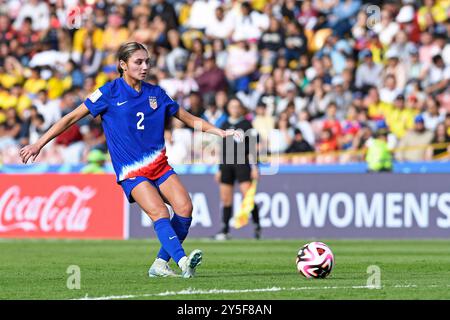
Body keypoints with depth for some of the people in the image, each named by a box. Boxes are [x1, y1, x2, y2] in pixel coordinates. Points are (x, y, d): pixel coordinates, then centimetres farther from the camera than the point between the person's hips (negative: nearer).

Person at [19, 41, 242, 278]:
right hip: (131, 172, -5)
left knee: (185, 208, -15)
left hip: (159, 164, 5)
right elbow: (72, 118, 0)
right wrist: (39, 144, -3)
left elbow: (190, 119, 20)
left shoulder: (156, 93, 10)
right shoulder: (110, 92, -3)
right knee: (160, 213, -25)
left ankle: (161, 264, -4)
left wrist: (221, 132, 11)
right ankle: (183, 262, -38)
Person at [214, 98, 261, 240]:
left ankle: (257, 225, -4)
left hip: (242, 163, -5)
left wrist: (254, 167, -8)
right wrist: (219, 169, 16)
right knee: (225, 198, 3)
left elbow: (253, 147, -1)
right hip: (226, 164, 5)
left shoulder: (246, 124, 2)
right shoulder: (225, 125, 15)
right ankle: (225, 230, 8)